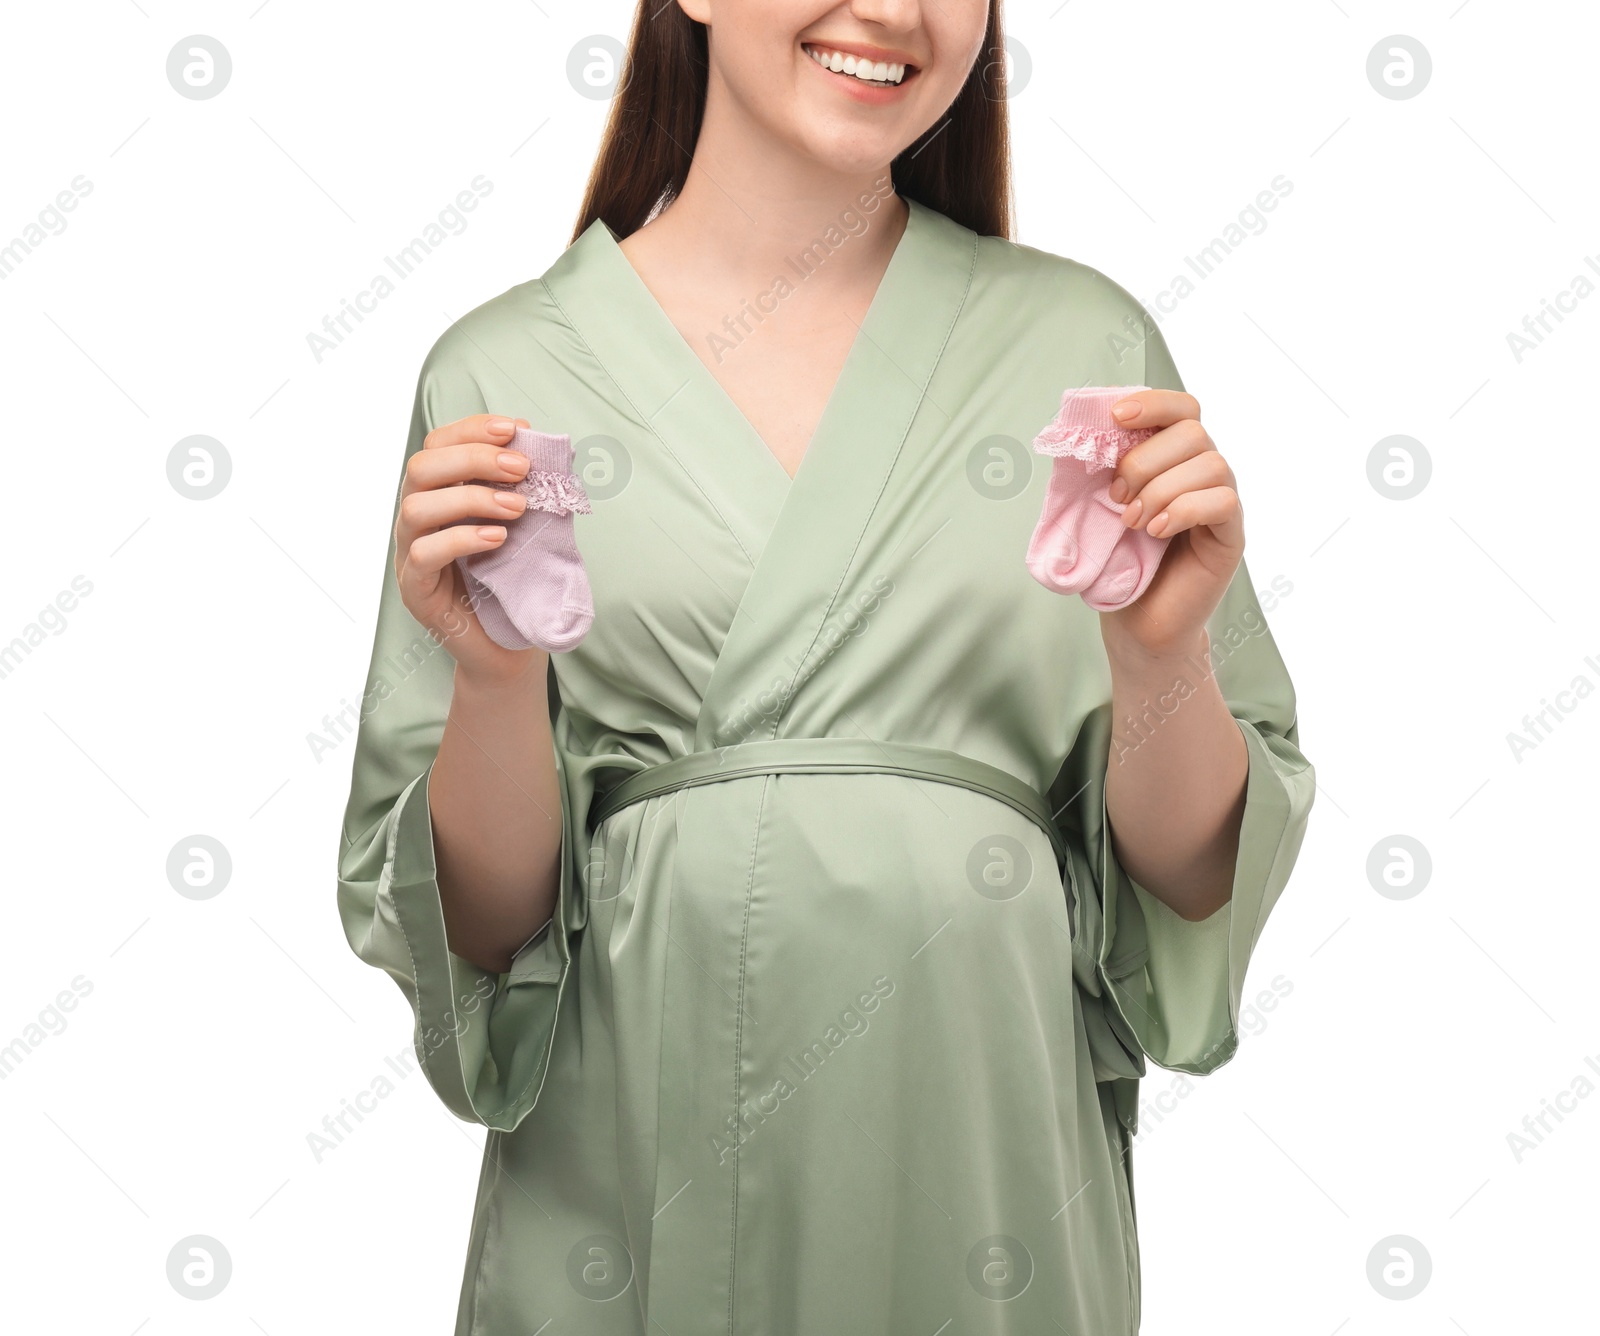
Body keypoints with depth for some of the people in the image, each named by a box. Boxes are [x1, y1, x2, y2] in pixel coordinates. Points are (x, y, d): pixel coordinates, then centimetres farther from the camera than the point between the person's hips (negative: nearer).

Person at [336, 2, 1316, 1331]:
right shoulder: (503, 373, -1)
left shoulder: (1083, 342, 1)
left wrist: (1162, 650, -17)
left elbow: (1191, 873, 1)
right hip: (631, 1174, 0)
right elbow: (474, 923, -1)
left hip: (985, 1161, 1)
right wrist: (495, 679, -19)